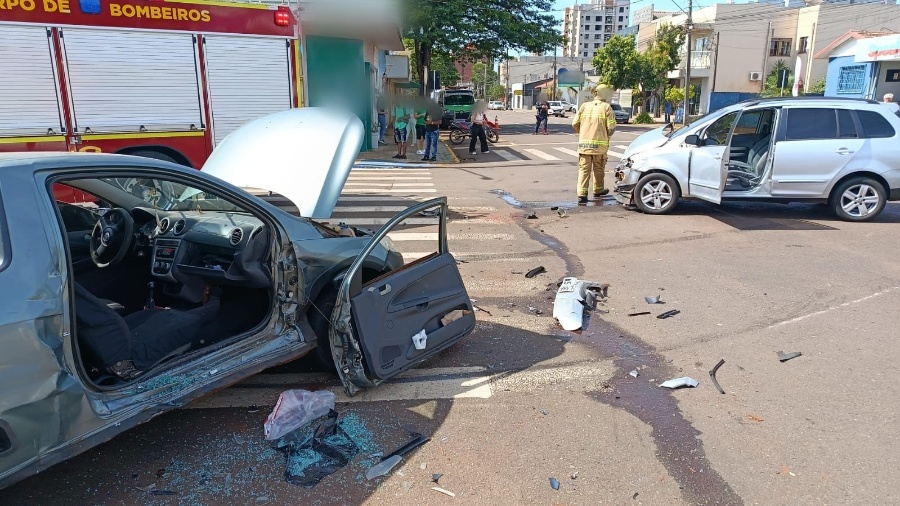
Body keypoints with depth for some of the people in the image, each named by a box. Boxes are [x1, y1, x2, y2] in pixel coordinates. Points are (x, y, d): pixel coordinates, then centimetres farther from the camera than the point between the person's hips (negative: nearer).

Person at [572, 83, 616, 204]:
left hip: (584, 143, 2)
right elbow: (611, 127, -9)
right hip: (600, 144, -2)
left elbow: (575, 123, 2)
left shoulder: (585, 106, 4)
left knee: (584, 169, 2)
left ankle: (582, 194, -9)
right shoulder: (606, 107, -5)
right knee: (598, 169, 15)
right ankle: (598, 190, 30)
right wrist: (607, 135, 12)